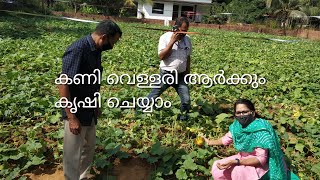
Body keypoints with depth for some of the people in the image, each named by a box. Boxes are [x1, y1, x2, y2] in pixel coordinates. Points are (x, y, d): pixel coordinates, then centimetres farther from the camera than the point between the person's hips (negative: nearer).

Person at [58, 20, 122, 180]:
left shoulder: (96, 50, 3)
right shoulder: (77, 50, -23)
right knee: (73, 155, 9)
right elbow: (63, 84, -25)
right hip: (77, 113, -9)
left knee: (89, 148, 23)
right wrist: (72, 117, -23)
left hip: (90, 111, 9)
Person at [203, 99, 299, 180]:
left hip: (261, 165, -7)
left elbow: (261, 159, -29)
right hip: (244, 158, 7)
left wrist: (234, 162, -34)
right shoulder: (237, 125, -9)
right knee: (218, 168, -2)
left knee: (238, 171, -34)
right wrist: (210, 142, 20)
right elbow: (227, 138, 11)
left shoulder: (261, 131, -29)